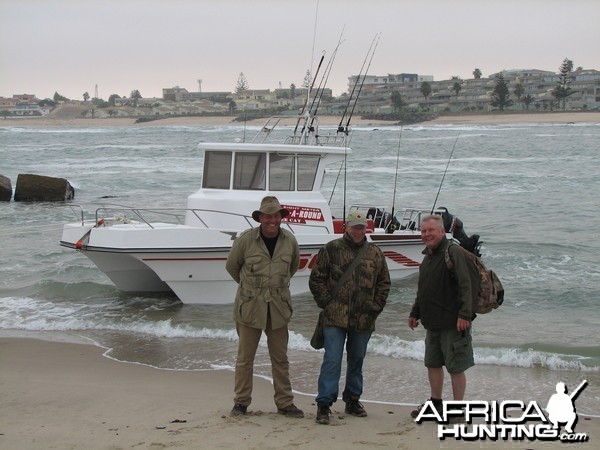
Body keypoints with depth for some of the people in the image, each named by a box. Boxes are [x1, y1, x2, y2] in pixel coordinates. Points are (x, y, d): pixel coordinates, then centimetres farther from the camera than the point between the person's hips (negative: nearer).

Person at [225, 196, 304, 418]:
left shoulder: (289, 241, 1)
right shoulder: (245, 239, -9)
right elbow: (231, 266, 7)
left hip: (278, 307, 3)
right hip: (249, 306, -3)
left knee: (280, 358, 9)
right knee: (245, 357, 4)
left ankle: (285, 403, 16)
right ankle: (241, 402, 15)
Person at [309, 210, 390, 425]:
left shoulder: (375, 253, 9)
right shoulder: (331, 250, 0)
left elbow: (384, 283, 15)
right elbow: (316, 280, 2)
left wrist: (375, 307, 6)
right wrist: (327, 303, -4)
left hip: (363, 319, 4)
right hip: (335, 318, -4)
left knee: (357, 360, 13)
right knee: (332, 360, -9)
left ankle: (352, 400, 25)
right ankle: (324, 404, -6)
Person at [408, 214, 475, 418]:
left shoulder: (453, 252, -13)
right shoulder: (428, 256, 15)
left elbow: (465, 285, -21)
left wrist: (465, 314, -27)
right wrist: (415, 313, 27)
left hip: (453, 323, -9)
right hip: (433, 323, 9)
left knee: (455, 367, -1)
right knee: (433, 363, 17)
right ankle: (436, 403, 31)